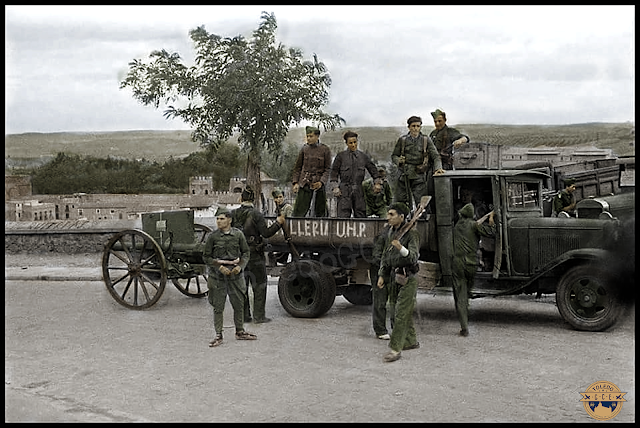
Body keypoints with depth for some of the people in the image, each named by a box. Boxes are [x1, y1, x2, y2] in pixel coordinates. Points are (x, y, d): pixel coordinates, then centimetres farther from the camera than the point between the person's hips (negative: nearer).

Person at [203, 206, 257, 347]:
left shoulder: (238, 235, 1)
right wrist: (219, 267, -13)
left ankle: (240, 332, 27)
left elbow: (246, 252, 8)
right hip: (218, 276, -2)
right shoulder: (212, 236, -4)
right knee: (218, 307, 2)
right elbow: (206, 256, 0)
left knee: (239, 305, 10)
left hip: (235, 274, 2)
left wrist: (240, 266, -9)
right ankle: (218, 336, 11)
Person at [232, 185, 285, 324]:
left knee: (241, 286, 12)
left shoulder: (234, 214, 1)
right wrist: (278, 223, -5)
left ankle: (244, 315, 16)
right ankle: (259, 316, 4)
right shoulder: (256, 214, -12)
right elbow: (266, 233, -14)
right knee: (259, 285, 5)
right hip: (255, 255, -4)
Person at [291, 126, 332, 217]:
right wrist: (295, 182, 3)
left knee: (321, 211, 3)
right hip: (305, 183, 1)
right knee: (299, 211, -5)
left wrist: (321, 182, -12)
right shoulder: (304, 149, 7)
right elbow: (297, 167, 12)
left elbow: (328, 169, 2)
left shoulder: (325, 149, 1)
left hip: (319, 184, -1)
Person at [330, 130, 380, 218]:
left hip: (359, 191, 2)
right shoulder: (341, 156, 4)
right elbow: (333, 173, 6)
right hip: (344, 191, -2)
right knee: (343, 216, -10)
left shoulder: (363, 156, 10)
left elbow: (373, 170, 17)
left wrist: (377, 183, 5)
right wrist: (335, 187, -5)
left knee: (361, 216, -1)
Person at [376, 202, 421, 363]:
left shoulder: (411, 233, -13)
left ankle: (396, 348, -8)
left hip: (407, 279, -8)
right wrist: (381, 275, 15)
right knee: (401, 312, 15)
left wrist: (401, 249, -40)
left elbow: (414, 257, -23)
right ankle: (411, 341, 29)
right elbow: (385, 256, 20)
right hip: (394, 277, 8)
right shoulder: (389, 234, 11)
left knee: (401, 313, -9)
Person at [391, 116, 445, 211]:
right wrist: (398, 160, -10)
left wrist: (438, 168, -21)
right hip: (404, 177, 2)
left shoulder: (426, 140, 3)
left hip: (419, 178, -1)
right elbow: (394, 156, 13)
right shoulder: (402, 140, 6)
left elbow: (435, 156, -2)